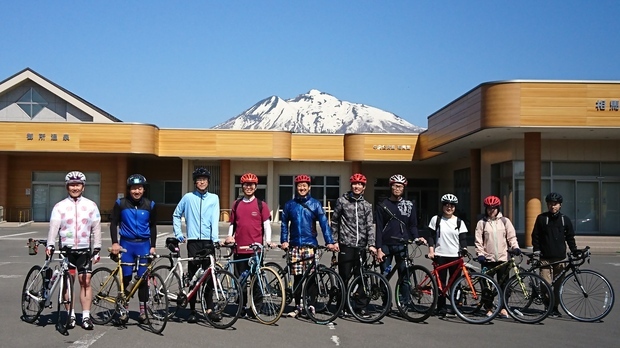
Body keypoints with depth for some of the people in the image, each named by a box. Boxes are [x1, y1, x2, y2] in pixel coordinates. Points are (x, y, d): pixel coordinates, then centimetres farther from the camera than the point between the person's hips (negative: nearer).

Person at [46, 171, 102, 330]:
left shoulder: (91, 205, 5)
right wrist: (50, 245, -21)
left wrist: (97, 249, 2)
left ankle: (86, 316, 4)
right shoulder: (60, 206, 2)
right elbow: (54, 226, -8)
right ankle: (71, 315, 14)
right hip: (66, 249, 0)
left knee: (85, 281, -2)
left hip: (85, 249, 0)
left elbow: (96, 228, 6)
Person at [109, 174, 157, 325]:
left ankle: (143, 310, 11)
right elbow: (114, 223, 3)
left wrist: (153, 246, 4)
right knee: (126, 278, 2)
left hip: (144, 244, 1)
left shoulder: (150, 205, 3)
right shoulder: (121, 203, 0)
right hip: (126, 244, -1)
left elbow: (153, 226, 9)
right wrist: (114, 243, -7)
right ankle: (124, 310, 12)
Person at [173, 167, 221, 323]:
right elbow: (176, 215, 18)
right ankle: (192, 310, 9)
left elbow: (215, 219, -3)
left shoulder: (214, 198, 8)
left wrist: (215, 238, -15)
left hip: (208, 241, 0)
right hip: (193, 241, 0)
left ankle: (209, 309, 7)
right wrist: (178, 234, 10)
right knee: (193, 276, 2)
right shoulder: (188, 197, 7)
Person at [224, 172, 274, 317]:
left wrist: (268, 240, -13)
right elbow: (232, 223, 19)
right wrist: (229, 236, 3)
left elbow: (267, 224, 0)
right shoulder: (236, 204, 13)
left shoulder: (261, 205, 4)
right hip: (239, 248, 3)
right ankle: (242, 307, 18)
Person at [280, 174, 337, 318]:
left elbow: (324, 223, -2)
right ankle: (298, 307, 14)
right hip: (295, 245, 1)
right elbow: (284, 224, 12)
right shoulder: (289, 205, 9)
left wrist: (329, 242, -11)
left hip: (310, 245, -1)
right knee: (297, 277, 5)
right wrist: (284, 241, -1)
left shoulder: (315, 204, 4)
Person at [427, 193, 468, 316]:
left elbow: (463, 239, 5)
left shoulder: (459, 222, 8)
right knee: (441, 282, -1)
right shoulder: (436, 219, 5)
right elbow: (431, 237, 6)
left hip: (455, 256, 1)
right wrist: (431, 251, -4)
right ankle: (441, 307, 3)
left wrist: (464, 250, -13)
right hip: (440, 255, -1)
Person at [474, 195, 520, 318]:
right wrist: (480, 254, -8)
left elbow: (511, 236, 7)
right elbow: (478, 241, 3)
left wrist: (515, 247, -10)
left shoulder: (505, 221, 8)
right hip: (487, 258, -1)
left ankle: (503, 308, 11)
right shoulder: (482, 223, 5)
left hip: (502, 257, 1)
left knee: (504, 284, 2)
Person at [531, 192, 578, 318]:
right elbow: (535, 236, 6)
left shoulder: (565, 219, 10)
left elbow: (570, 237, 15)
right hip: (545, 257, -2)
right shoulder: (541, 218, 5)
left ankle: (555, 307, 14)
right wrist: (536, 250, -4)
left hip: (560, 257, 2)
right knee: (546, 284, -8)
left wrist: (575, 251, 5)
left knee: (558, 285, 4)